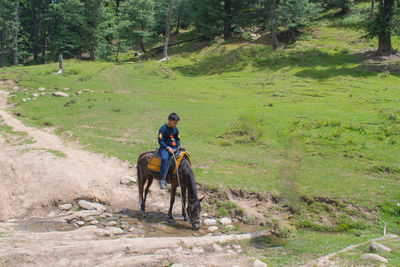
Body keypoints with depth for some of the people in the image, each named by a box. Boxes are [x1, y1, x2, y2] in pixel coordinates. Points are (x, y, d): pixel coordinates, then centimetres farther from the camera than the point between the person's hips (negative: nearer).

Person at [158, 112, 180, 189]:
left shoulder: (175, 129, 10)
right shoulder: (163, 129, -8)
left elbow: (178, 139, 18)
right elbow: (160, 141, -10)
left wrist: (178, 147, -1)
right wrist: (168, 148, -18)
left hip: (174, 148, 6)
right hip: (164, 148, -6)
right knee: (165, 158, -34)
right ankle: (163, 180, -33)